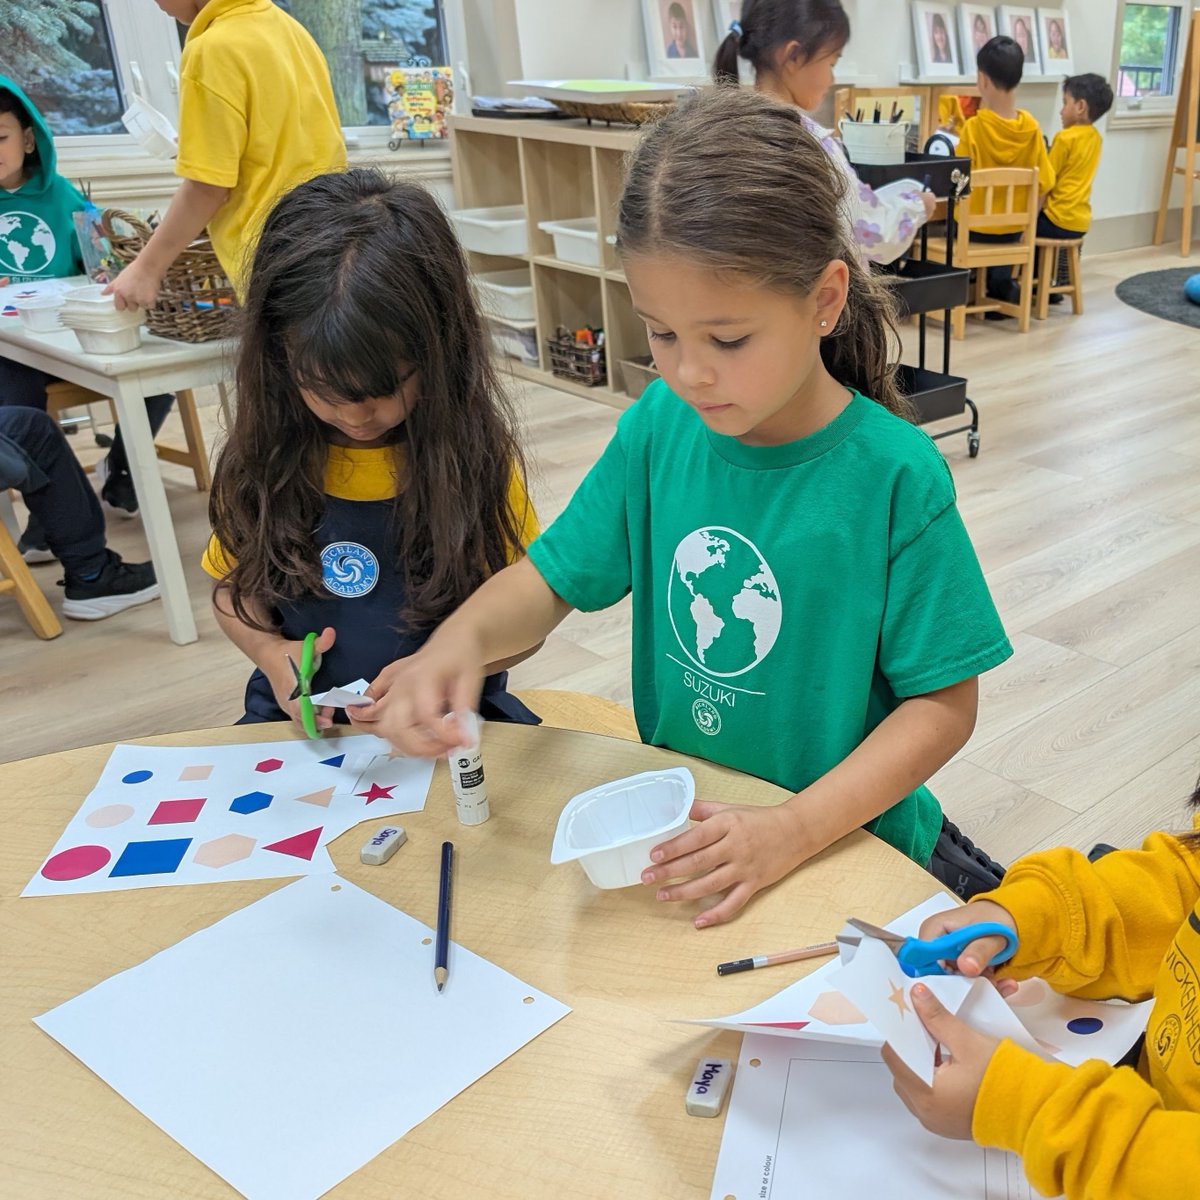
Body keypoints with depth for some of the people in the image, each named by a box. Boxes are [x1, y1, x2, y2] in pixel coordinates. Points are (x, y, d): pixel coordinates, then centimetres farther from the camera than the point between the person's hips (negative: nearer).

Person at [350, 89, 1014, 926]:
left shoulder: (895, 476, -19)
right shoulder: (659, 426, -6)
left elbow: (944, 703, -14)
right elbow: (551, 578, 0)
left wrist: (795, 830, -26)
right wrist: (461, 637, -22)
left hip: (847, 843, -3)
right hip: (680, 827, 4)